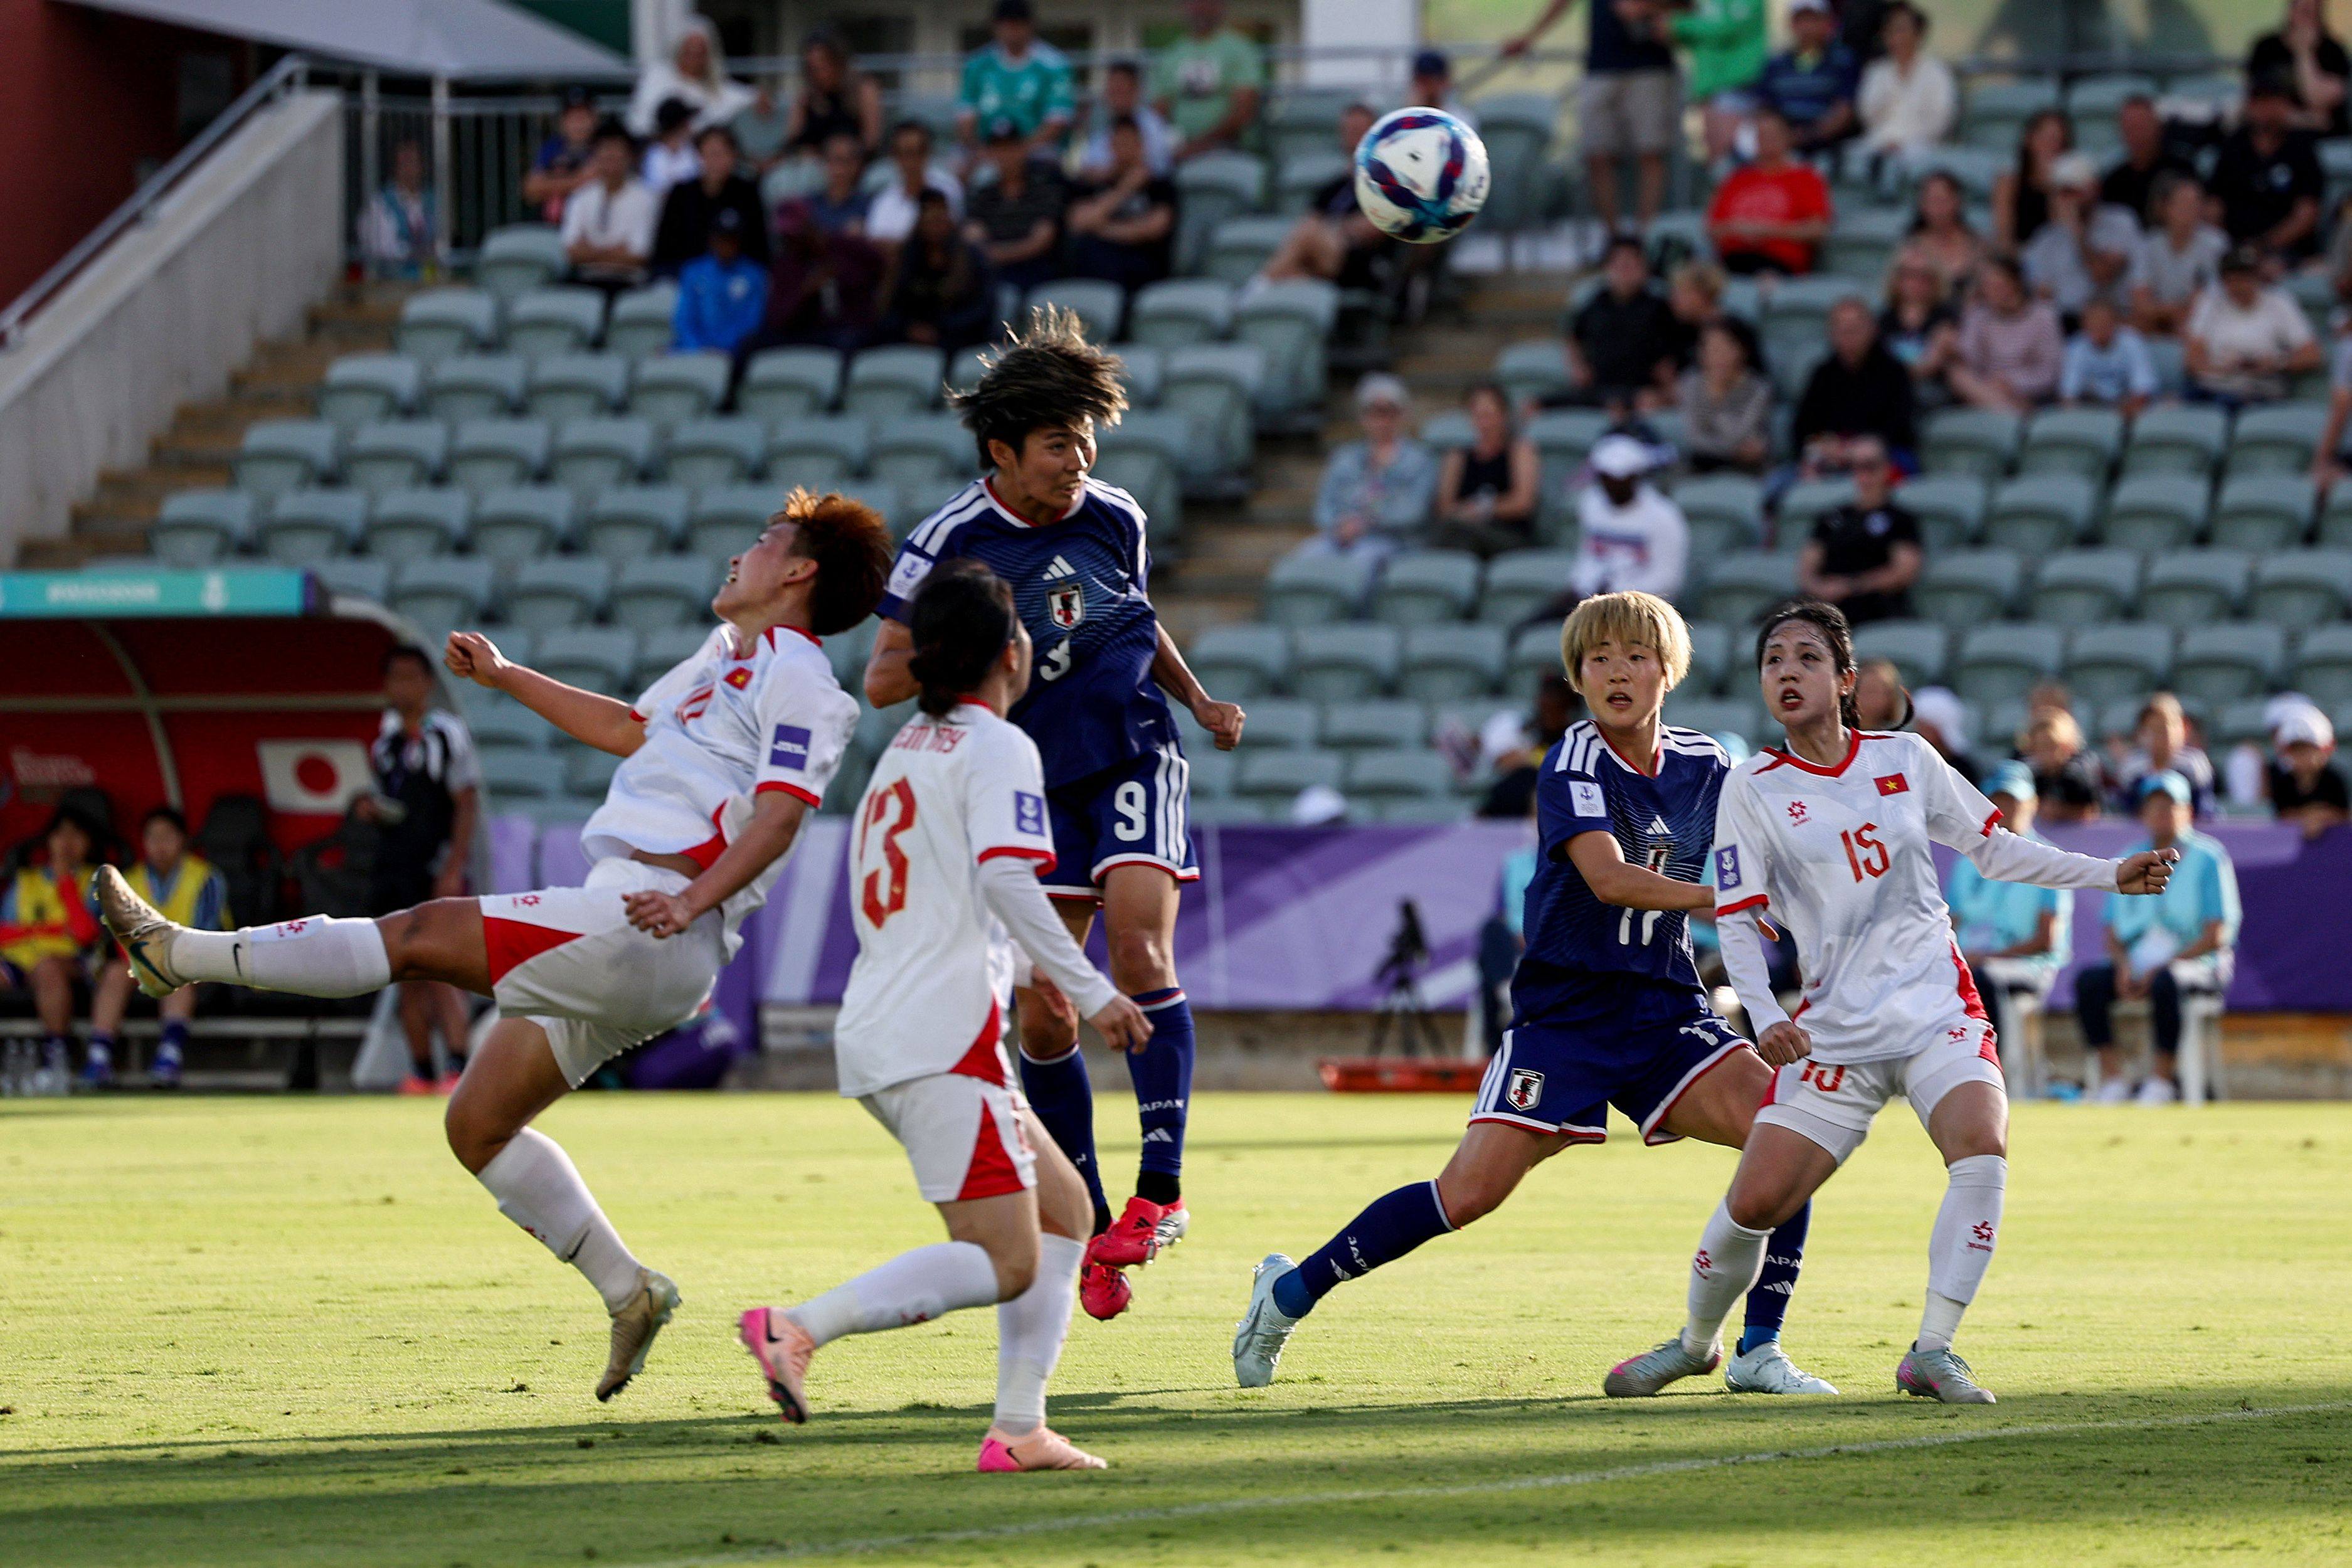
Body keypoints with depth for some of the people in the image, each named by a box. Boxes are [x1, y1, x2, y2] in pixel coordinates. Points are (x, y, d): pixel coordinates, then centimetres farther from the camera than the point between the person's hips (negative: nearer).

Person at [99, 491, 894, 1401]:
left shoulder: (798, 680, -5)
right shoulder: (726, 658, 26)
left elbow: (780, 814, -19)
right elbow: (629, 729, 40)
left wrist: (692, 900, -33)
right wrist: (505, 678, 39)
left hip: (638, 930, -10)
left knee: (422, 936, -11)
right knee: (477, 1125, 8)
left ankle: (181, 955, -8)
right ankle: (628, 1296, 10)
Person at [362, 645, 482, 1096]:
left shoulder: (448, 733, -4)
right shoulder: (385, 735, 15)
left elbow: (467, 806, -8)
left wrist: (453, 869, -16)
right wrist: (369, 807, 2)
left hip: (437, 870, -6)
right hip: (392, 869, 6)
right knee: (409, 978, 5)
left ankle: (459, 1067, -20)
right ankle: (421, 1071, 9)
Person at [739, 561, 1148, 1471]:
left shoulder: (905, 750, 22)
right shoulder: (997, 749, -5)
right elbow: (1007, 878, -20)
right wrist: (1092, 994, -16)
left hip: (879, 1036, 9)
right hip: (945, 1038, -9)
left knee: (1064, 1212, 13)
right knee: (1006, 1264, -12)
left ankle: (1018, 1428, 3)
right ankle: (801, 1327, -25)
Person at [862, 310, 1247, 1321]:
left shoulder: (1114, 518, 1)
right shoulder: (950, 544, -10)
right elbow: (882, 680, -8)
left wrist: (1200, 702, 16)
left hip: (1134, 755, 1)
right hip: (1034, 780, 0)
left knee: (1138, 944, -22)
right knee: (1042, 1013, -3)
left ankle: (1162, 1188, -19)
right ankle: (1088, 1227, 10)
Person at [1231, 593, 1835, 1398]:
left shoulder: (1703, 765, 6)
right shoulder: (1574, 762, -11)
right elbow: (1608, 877, -26)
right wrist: (1723, 898, -32)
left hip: (1665, 1010, 5)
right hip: (1565, 1009, -5)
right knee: (1469, 1192, -14)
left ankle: (1758, 1351, -5)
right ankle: (1292, 1291, 6)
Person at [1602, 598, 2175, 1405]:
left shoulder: (1906, 759, 6)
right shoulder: (1753, 788, 1)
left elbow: (1995, 849, 16)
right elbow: (1737, 921, 0)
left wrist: (2111, 876, 10)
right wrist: (1765, 1016, -16)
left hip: (1938, 1009, 1)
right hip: (1834, 1028, -1)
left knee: (1982, 1145, -28)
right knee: (1755, 1202, -8)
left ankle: (1932, 1354, -21)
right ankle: (1695, 1341, 22)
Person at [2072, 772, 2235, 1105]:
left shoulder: (2208, 859, 1)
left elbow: (2217, 936, -6)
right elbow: (2112, 932, 16)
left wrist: (2161, 967, -16)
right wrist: (2123, 964, -8)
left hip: (2196, 962, -5)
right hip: (2136, 963, 5)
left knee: (2166, 982, -39)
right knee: (2089, 980, -25)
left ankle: (2162, 1080, -31)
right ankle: (2112, 1079, -27)